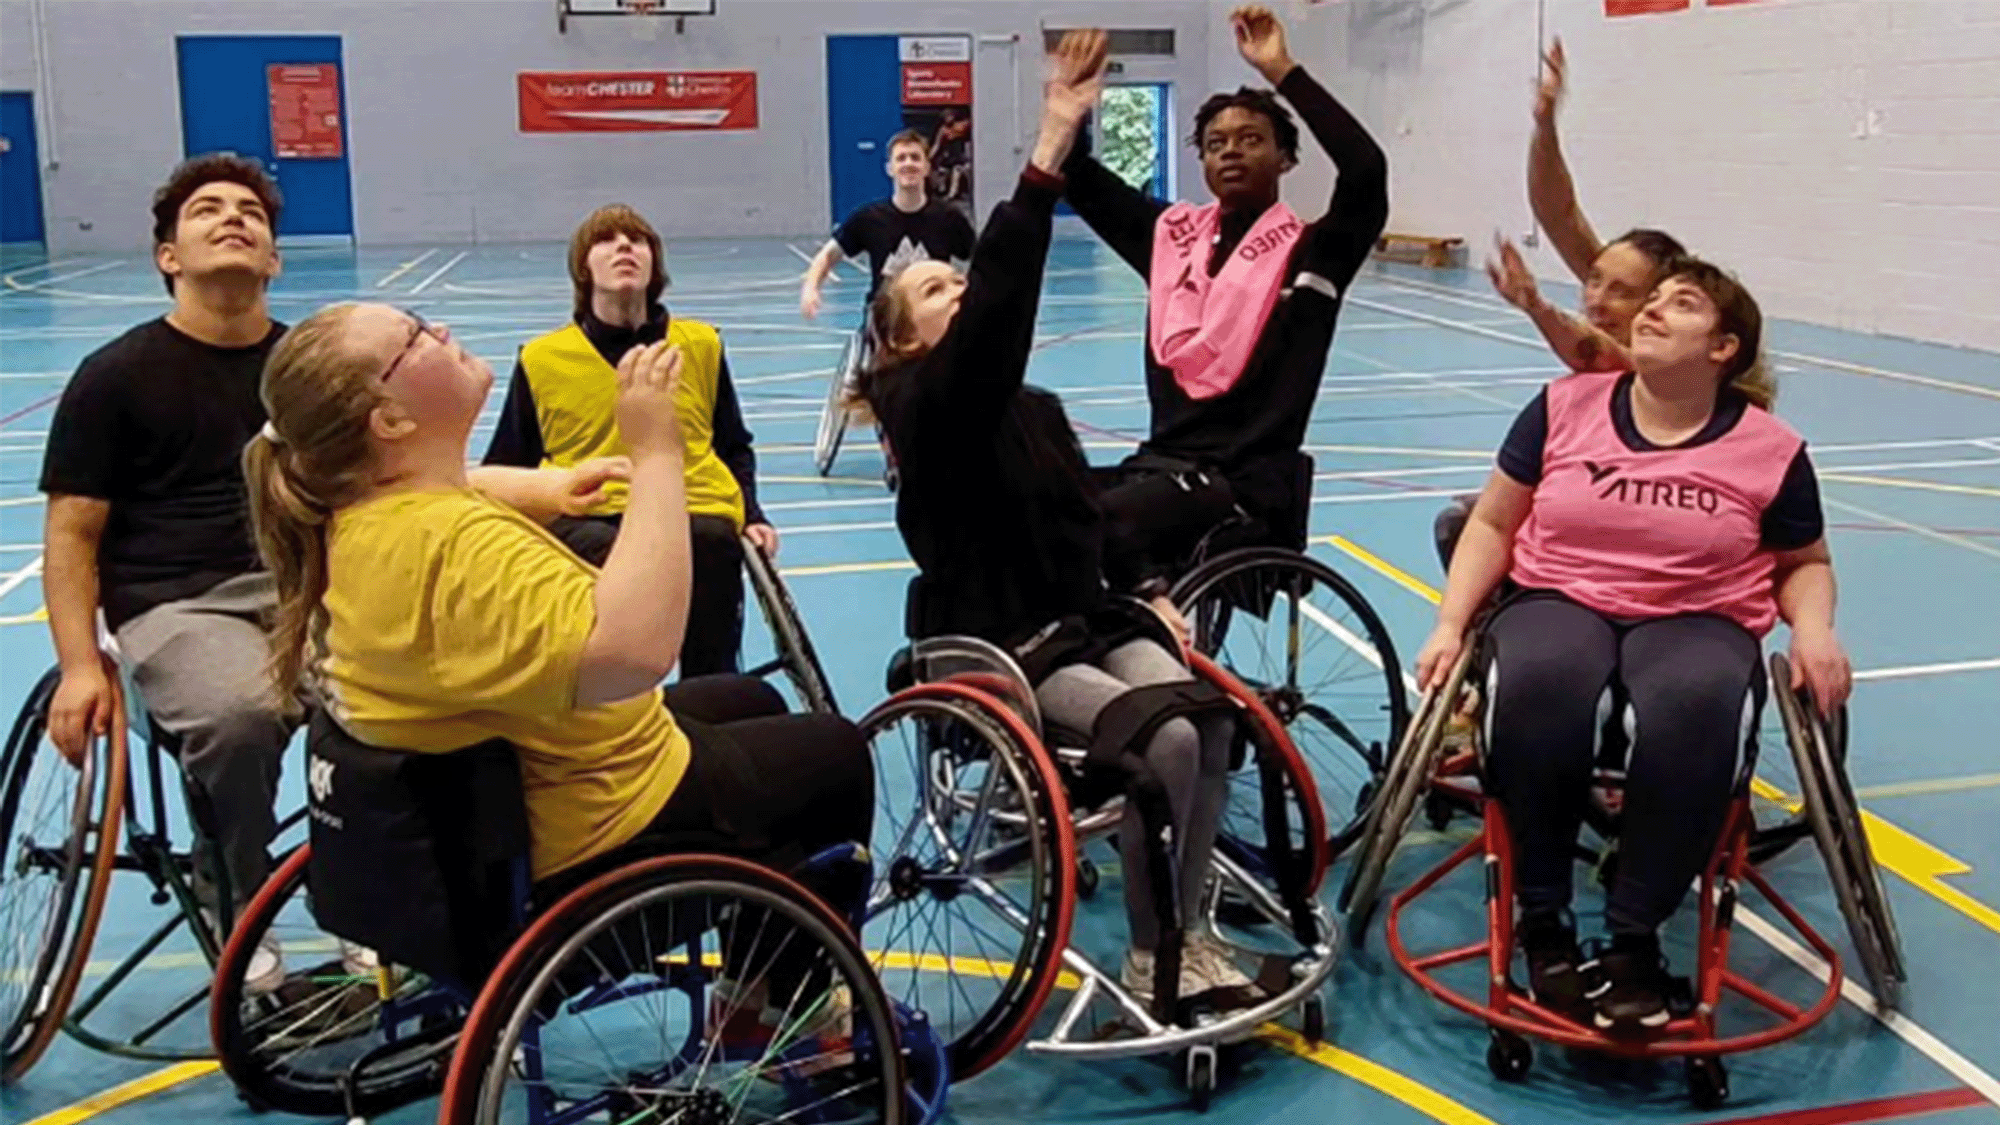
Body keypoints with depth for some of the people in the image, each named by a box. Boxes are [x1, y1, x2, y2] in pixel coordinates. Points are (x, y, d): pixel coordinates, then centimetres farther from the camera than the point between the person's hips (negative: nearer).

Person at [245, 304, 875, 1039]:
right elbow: (634, 647, -48)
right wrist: (655, 452, -41)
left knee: (750, 703, 30)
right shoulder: (455, 544, -35)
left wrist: (540, 490, 4)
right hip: (585, 841, -10)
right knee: (836, 756, 12)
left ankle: (754, 993, 39)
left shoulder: (357, 513, -3)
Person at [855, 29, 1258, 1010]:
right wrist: (1051, 144, -34)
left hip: (1086, 622, 7)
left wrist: (1147, 595, 3)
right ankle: (1150, 959, -6)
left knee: (1211, 716, -17)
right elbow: (999, 302, -29)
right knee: (1165, 740, -24)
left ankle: (1186, 930, -3)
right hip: (996, 648, -7)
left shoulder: (1036, 407, 13)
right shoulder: (928, 407, -12)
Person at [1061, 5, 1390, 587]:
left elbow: (1367, 170, -20)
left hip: (1247, 481, -6)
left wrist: (1282, 70, -18)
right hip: (1162, 461, 6)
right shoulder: (1174, 232, 13)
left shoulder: (1306, 251, -2)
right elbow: (1079, 178, 13)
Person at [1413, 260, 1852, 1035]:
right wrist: (1451, 623, -3)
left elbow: (1805, 564, 16)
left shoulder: (1771, 450, 3)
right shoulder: (1565, 404, 5)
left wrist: (1813, 630, -5)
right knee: (1537, 686, -37)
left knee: (1695, 708, -38)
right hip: (1559, 601, 1)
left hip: (1698, 621, 0)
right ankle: (1543, 922, -20)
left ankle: (1635, 938, -22)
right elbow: (1493, 523, 9)